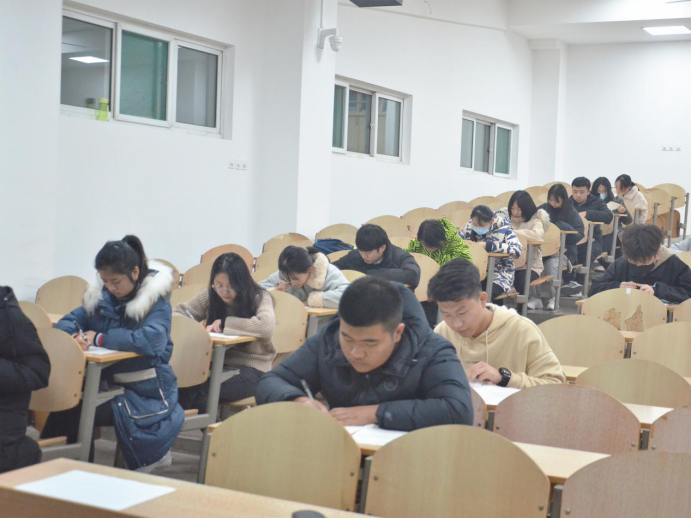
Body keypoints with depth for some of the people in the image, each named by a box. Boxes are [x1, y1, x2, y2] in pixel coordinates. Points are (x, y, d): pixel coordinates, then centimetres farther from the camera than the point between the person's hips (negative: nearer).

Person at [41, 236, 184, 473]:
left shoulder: (156, 300, -10)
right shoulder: (101, 296, 7)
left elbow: (149, 340, -27)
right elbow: (67, 323, 7)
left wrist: (99, 338, -21)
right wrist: (74, 336, -18)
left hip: (146, 391, -5)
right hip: (109, 382, 6)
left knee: (76, 414, -23)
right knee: (62, 406, -22)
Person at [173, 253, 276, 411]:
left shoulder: (260, 297, -8)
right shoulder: (211, 295, 6)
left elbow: (266, 327, -27)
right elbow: (180, 312, 13)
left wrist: (225, 323, -20)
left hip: (252, 369, -5)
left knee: (196, 392, -30)